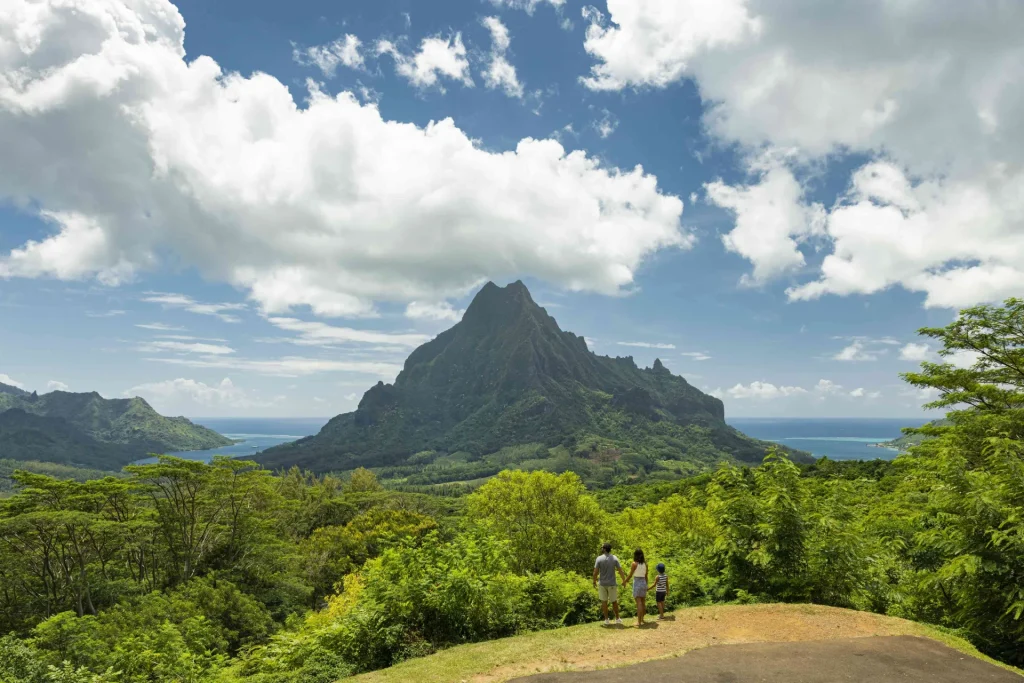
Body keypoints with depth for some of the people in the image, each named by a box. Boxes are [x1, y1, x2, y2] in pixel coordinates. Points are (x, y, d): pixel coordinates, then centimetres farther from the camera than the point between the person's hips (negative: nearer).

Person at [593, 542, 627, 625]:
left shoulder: (599, 558, -9)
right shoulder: (614, 558, -5)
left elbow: (595, 572, -10)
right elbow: (620, 571, -5)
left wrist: (594, 582, 4)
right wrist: (624, 580, 9)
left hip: (602, 584, -1)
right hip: (612, 584, 1)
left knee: (604, 601, 9)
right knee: (614, 601, 14)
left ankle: (606, 620, 11)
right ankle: (617, 619, 21)